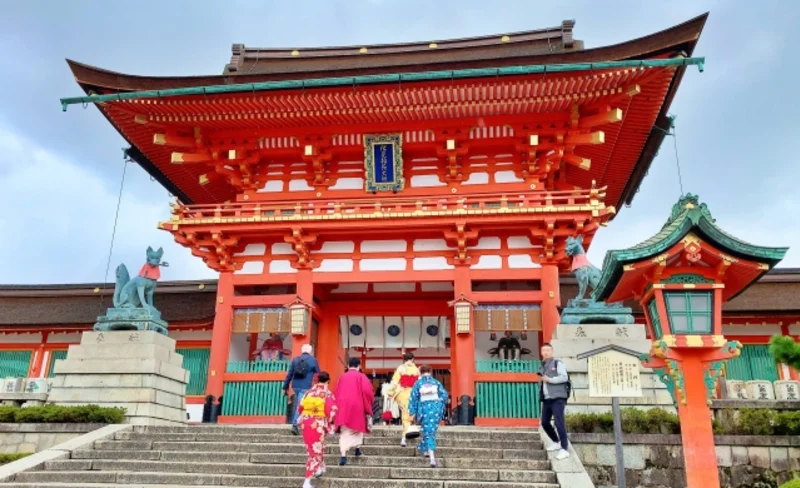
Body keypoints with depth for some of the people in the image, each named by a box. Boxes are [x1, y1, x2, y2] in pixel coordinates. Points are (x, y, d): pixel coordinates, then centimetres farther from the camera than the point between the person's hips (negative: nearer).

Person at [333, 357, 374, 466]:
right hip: (357, 406, -2)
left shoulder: (342, 377, 9)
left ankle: (343, 455, -13)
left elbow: (337, 393, 13)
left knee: (344, 432, 0)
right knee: (358, 427, 23)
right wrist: (367, 406, -1)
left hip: (343, 406, 2)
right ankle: (357, 448, 28)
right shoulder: (361, 376, -1)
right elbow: (367, 391, -12)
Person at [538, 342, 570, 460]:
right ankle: (556, 442, 28)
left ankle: (564, 449, -8)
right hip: (546, 399, 7)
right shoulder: (543, 366, 18)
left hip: (557, 398, -7)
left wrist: (549, 379, -16)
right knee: (545, 422, 9)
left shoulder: (558, 363, -2)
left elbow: (564, 377, -12)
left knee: (559, 423, -12)